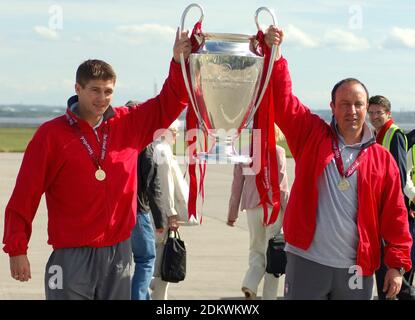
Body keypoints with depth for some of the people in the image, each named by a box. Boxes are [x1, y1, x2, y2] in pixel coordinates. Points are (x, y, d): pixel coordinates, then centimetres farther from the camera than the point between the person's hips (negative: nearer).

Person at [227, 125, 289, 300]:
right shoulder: (277, 151, -2)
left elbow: (237, 185, 11)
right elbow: (281, 183, -7)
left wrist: (232, 213, 18)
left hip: (252, 208, 4)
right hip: (273, 206, -3)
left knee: (256, 249, 15)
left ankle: (250, 283, -9)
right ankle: (269, 296, 4)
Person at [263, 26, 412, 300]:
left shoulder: (382, 159, 4)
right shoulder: (312, 136, 3)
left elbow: (395, 217, 4)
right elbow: (283, 101, -6)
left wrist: (397, 264, -2)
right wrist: (274, 54, -16)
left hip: (357, 269, 1)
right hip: (306, 262, -1)